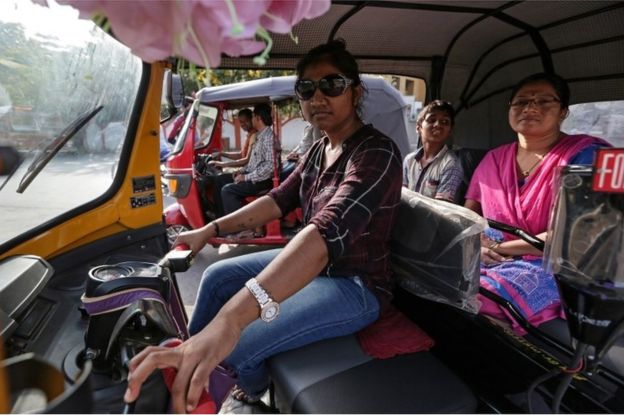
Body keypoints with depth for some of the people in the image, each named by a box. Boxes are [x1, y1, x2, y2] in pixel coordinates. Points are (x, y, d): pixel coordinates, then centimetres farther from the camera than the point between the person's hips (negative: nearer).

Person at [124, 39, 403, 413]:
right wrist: (209, 231, -2)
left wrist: (230, 319, -54)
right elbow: (280, 200, 7)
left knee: (233, 347, -15)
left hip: (356, 285, -8)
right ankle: (189, 367, 29)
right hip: (312, 263, 8)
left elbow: (330, 231, -42)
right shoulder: (320, 149, 3)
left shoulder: (378, 154, -27)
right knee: (217, 277, 7)